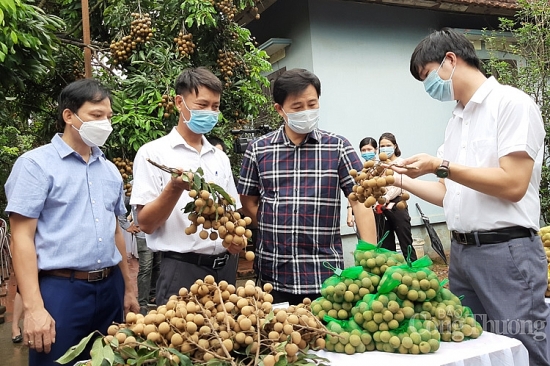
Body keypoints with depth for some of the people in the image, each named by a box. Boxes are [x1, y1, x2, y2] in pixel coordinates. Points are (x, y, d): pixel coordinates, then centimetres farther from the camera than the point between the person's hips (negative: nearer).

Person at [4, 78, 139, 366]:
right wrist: (33, 307, -17)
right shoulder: (36, 164, -6)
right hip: (60, 290, -6)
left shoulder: (110, 170, 11)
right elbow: (22, 237, -11)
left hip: (109, 288, 6)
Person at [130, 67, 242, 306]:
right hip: (183, 269, -5)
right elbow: (145, 223, -9)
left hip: (225, 267, 6)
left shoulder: (220, 157, 11)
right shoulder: (153, 153, -5)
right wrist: (175, 188, -25)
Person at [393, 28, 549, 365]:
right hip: (461, 252, 8)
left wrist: (441, 166, -16)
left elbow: (513, 185, -17)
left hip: (507, 252, -7)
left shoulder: (511, 103, -7)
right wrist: (402, 180, 8)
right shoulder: (456, 120, 15)